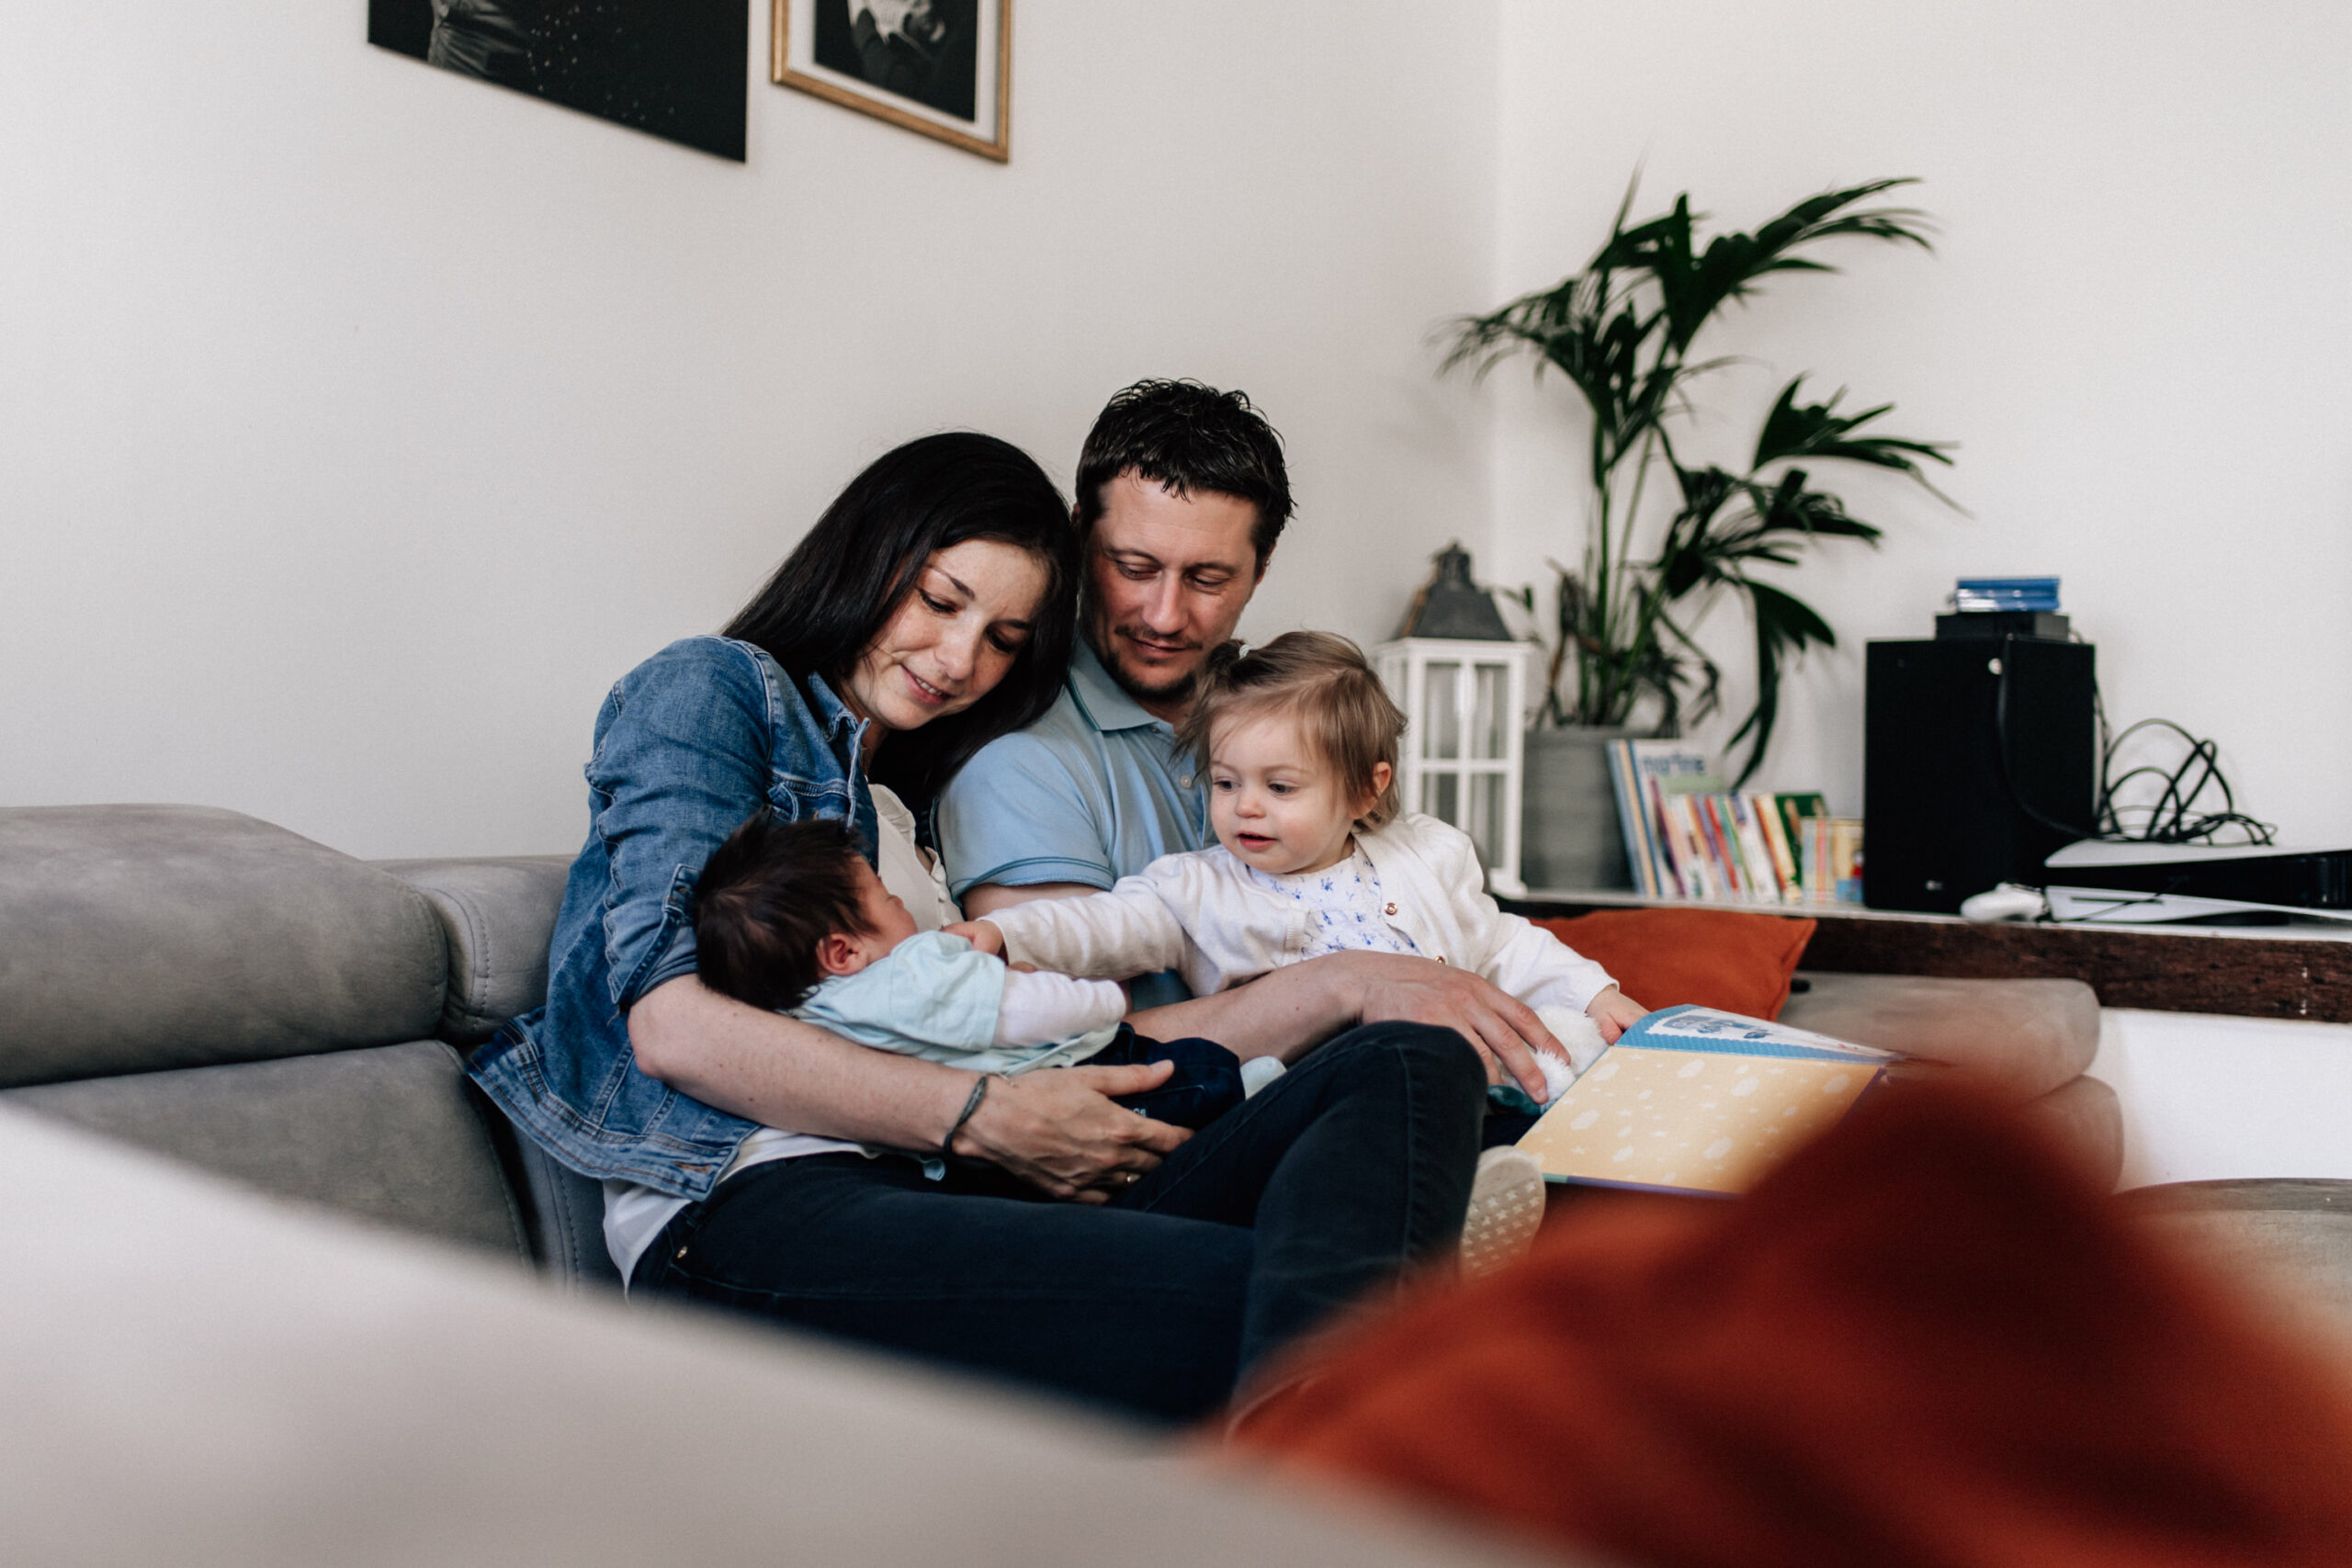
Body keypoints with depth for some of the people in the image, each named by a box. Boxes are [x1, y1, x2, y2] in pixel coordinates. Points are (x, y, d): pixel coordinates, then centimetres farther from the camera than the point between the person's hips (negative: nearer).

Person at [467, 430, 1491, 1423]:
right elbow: (673, 1026, -4)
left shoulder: (927, 804, 33)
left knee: (1412, 1066, -19)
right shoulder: (712, 690, 12)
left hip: (944, 1201, 7)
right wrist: (984, 1117, -6)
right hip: (755, 1206, -7)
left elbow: (1093, 1046, 21)